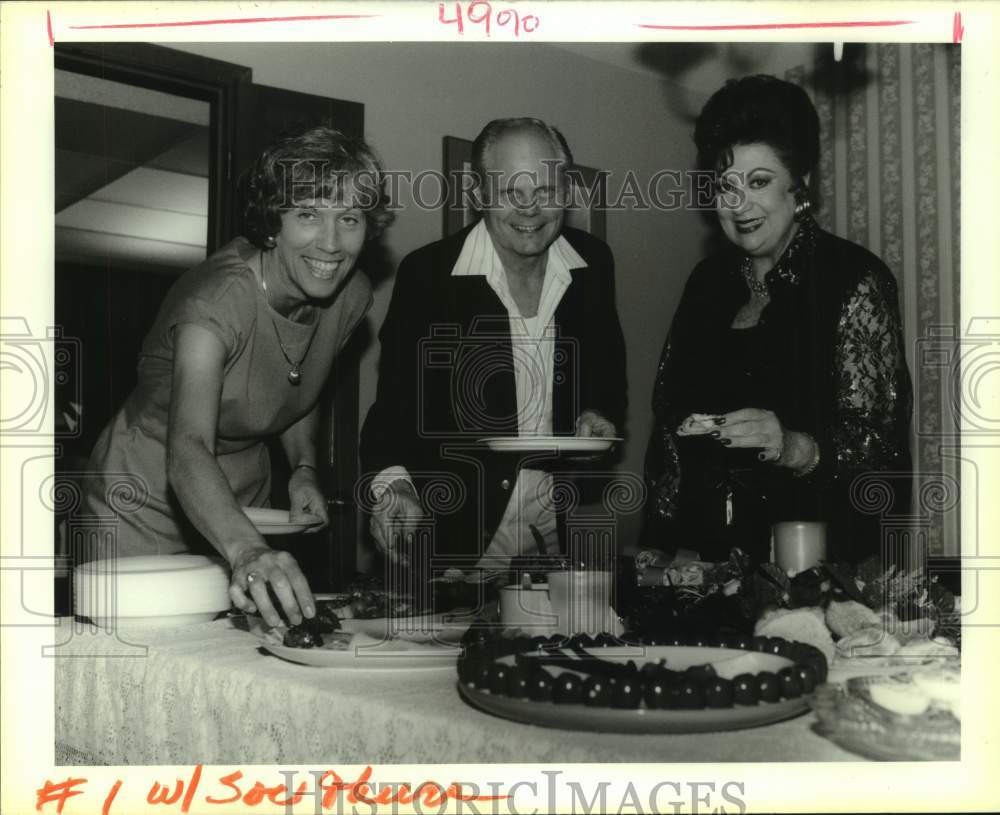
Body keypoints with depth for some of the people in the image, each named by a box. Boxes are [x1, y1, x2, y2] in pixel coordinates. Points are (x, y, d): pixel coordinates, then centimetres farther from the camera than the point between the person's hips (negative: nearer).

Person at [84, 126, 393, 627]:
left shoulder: (351, 296, -10)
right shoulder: (217, 301, -31)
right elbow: (188, 452, -45)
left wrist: (304, 468, -6)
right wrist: (248, 551, -61)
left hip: (241, 508, 6)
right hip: (149, 507, -5)